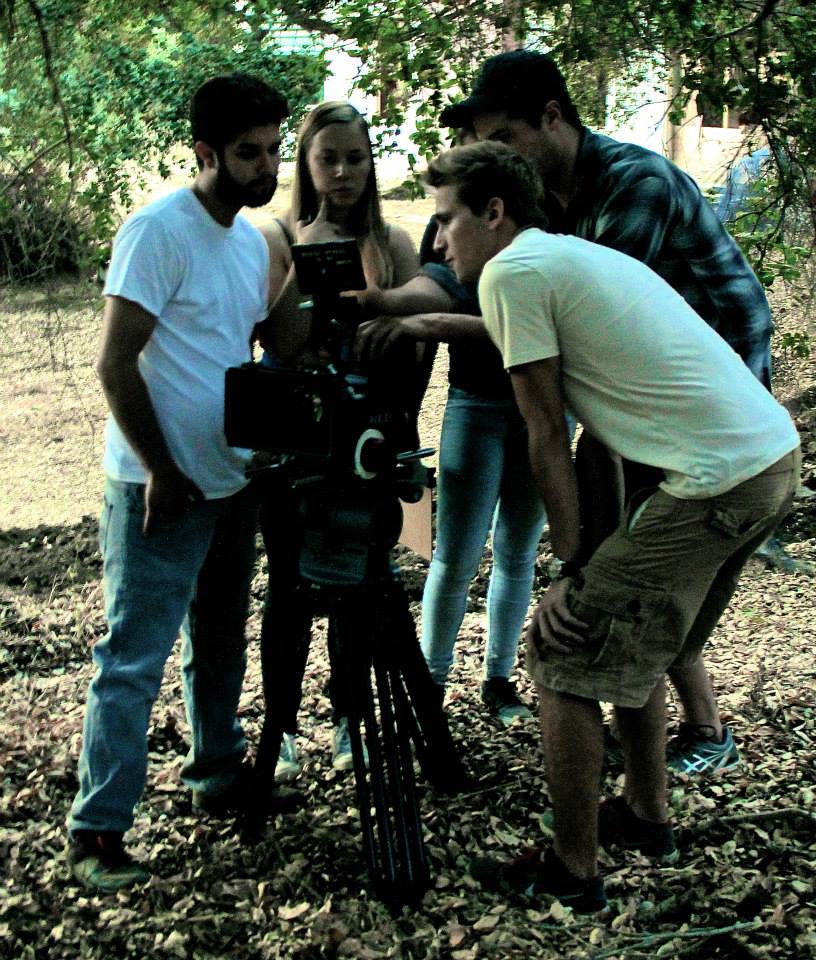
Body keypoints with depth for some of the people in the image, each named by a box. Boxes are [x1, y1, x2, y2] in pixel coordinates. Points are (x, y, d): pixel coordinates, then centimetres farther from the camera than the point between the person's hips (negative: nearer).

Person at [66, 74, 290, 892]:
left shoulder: (252, 240, 10)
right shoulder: (159, 230, -15)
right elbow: (115, 365, -17)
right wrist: (162, 473, -16)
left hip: (231, 484, 8)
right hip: (161, 489, -8)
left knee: (219, 642, 18)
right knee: (134, 657, -4)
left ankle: (218, 774, 35)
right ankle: (96, 831, 5)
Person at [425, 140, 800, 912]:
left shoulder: (512, 270, -7)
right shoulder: (575, 255, 20)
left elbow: (546, 435, -6)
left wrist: (571, 561, 0)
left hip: (715, 484, -10)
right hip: (777, 454, 10)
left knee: (561, 653, 1)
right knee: (628, 638, 25)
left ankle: (572, 873, 12)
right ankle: (646, 817, 38)